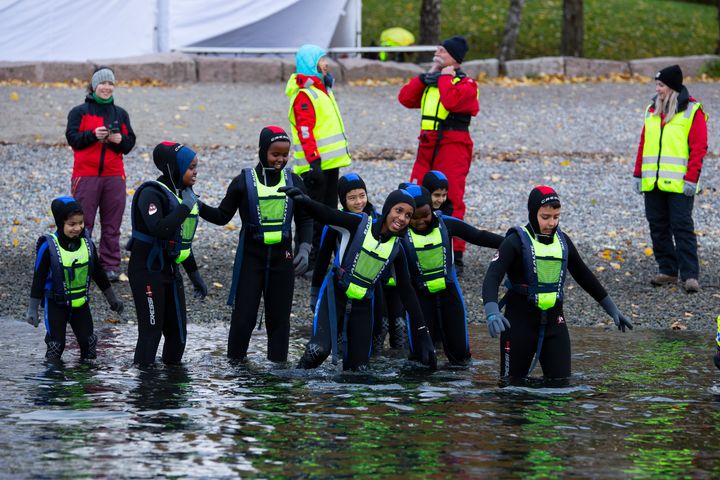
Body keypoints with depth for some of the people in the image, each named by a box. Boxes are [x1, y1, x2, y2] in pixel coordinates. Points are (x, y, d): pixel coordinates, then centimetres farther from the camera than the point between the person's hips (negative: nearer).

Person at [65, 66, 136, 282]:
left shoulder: (120, 114, 15)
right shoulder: (80, 112, 5)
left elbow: (130, 143, 12)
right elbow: (72, 138, -5)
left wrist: (120, 140, -10)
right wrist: (93, 135, -19)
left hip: (114, 175, 3)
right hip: (86, 175, -3)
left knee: (112, 224, 3)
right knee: (83, 223, -4)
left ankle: (110, 266, 7)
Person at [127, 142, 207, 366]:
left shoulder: (182, 193, 11)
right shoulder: (152, 193, -16)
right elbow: (159, 229, -33)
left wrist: (194, 274, 21)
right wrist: (185, 207, -25)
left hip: (169, 270, 9)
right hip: (147, 270, -9)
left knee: (177, 330, 10)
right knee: (151, 330, -8)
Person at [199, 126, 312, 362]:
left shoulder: (293, 182, 3)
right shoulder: (244, 182, -5)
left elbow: (304, 219, 11)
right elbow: (222, 216, 0)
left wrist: (304, 249, -3)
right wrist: (197, 206, -16)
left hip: (282, 258, 2)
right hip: (251, 258, -2)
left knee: (279, 316, 6)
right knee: (244, 316, -4)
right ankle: (235, 362, 8)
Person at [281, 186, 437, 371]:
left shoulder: (396, 249, 2)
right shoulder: (359, 225, -11)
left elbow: (406, 292, 8)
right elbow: (325, 214, -27)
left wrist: (422, 331, 5)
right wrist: (304, 200, -49)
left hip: (362, 306, 4)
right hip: (335, 296, -4)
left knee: (359, 366, 0)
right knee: (319, 349, -25)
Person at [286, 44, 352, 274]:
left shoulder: (322, 88, 17)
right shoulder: (304, 94, -14)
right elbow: (305, 130, -22)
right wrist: (313, 160, -28)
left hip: (330, 161, 10)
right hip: (316, 164, -10)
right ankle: (307, 261, -4)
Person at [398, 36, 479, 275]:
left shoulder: (466, 84, -4)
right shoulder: (430, 82, 18)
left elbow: (451, 100, -24)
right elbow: (406, 98, 8)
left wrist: (445, 77, -9)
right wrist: (426, 76, 4)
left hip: (453, 146, -7)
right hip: (427, 146, 7)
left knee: (452, 201, -8)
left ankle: (455, 257, -6)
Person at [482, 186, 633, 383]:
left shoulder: (562, 241, 7)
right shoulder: (516, 241, -10)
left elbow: (584, 276, 21)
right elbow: (492, 278, -22)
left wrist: (612, 309, 24)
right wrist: (492, 313, -40)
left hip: (554, 320, 4)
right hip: (520, 321, -4)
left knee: (560, 380, -1)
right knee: (513, 382, 2)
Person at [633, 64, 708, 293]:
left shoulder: (692, 111, -4)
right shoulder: (652, 110, 14)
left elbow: (699, 148, -8)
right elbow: (643, 144, 18)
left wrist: (691, 179, -14)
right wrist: (638, 174, 12)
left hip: (679, 185, -6)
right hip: (652, 184, 6)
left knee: (682, 227, -9)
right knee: (658, 227, 7)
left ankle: (689, 275, -9)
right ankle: (667, 270, 16)